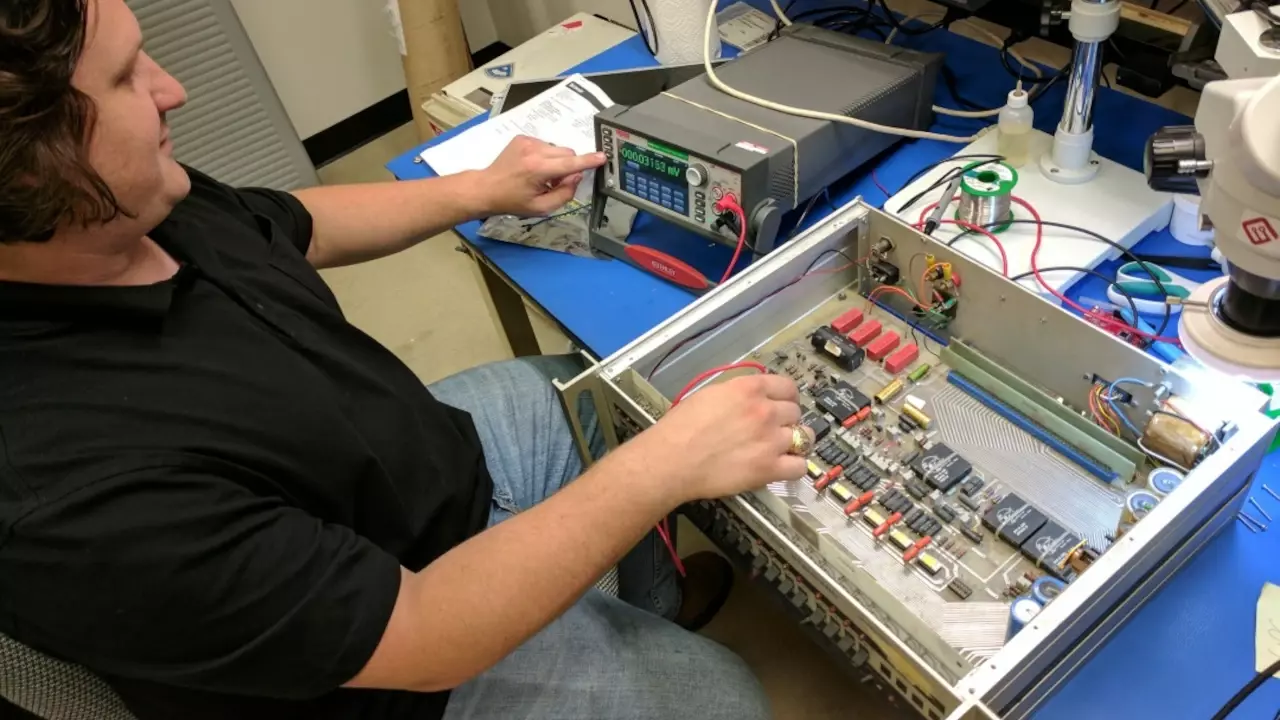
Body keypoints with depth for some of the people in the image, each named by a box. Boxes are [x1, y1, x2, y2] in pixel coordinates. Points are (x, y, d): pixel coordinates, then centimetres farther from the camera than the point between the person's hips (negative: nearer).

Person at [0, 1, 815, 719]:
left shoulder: (147, 205, -13)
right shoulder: (80, 499, -39)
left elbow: (294, 226, 9)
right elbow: (424, 640, -33)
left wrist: (483, 192, 7)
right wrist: (668, 465, -32)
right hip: (408, 640, -7)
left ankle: (655, 601, 40)